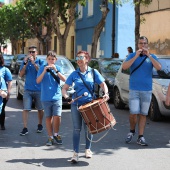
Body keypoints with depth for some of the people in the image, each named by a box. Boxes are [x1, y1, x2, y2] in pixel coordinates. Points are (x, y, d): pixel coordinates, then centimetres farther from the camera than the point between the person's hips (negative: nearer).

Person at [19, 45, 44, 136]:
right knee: (25, 109, -7)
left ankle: (40, 125, 29)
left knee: (40, 109, 11)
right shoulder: (25, 62, 5)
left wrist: (34, 63, -21)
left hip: (39, 90, -1)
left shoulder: (40, 62, -1)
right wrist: (25, 63, -13)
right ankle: (25, 128, -5)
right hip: (28, 90, 1)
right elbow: (21, 75, -2)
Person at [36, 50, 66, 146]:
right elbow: (38, 81, -5)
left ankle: (56, 134, 14)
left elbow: (64, 79, -8)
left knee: (57, 117, -8)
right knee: (48, 117, 7)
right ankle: (50, 137, 17)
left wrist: (55, 70, -18)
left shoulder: (58, 68, 4)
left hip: (57, 97, 0)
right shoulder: (42, 68, 3)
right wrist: (44, 71, -17)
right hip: (46, 98, 1)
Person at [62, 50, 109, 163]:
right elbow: (65, 88, 4)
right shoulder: (74, 74, 3)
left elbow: (103, 84, 4)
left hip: (89, 104, 0)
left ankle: (88, 149, 29)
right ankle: (76, 153, 2)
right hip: (76, 104, 0)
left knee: (88, 128, 10)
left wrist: (106, 93, -16)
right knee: (77, 129, -1)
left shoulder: (93, 72, 1)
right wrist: (67, 97, -16)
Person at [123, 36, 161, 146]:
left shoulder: (152, 57, 7)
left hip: (147, 90, 1)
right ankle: (132, 131, 17)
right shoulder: (132, 56, 5)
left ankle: (141, 137, 9)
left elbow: (159, 67, -10)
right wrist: (136, 56, -17)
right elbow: (124, 67, -11)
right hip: (134, 90, -1)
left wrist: (149, 55, -17)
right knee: (134, 113, -9)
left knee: (143, 114, 4)